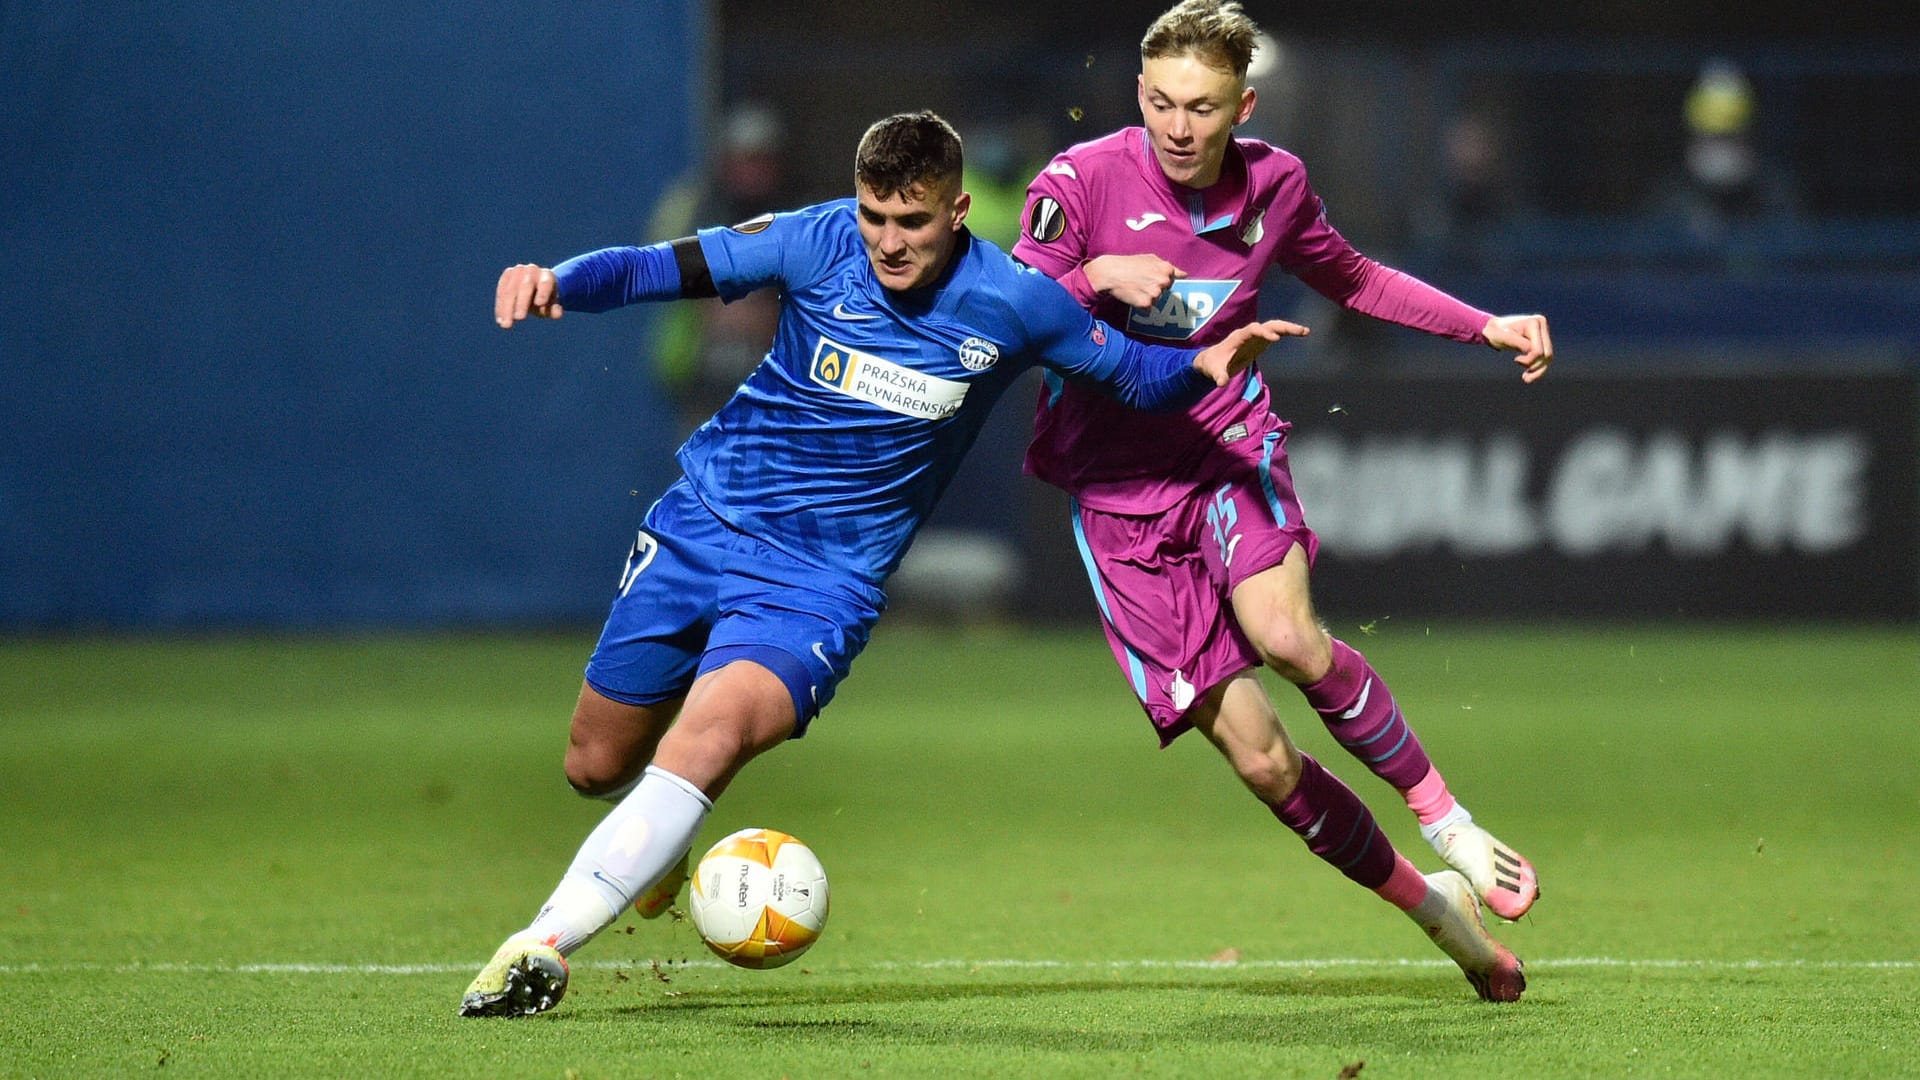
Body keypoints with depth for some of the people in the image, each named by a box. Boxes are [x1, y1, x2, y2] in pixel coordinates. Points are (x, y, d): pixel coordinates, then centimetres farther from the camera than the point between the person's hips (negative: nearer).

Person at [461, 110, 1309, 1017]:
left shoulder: (1013, 304, -10)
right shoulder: (817, 244, -11)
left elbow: (1133, 375, 4)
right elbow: (654, 268, -7)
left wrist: (1206, 365, -18)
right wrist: (556, 284, -27)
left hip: (822, 578, -3)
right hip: (702, 523, 3)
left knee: (711, 737, -30)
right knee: (598, 765, 12)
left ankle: (545, 944, -32)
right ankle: (657, 837, 50)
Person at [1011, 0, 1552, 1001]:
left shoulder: (1270, 183, 2)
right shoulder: (1081, 181, -11)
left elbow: (1352, 279, 22)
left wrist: (1485, 326, 15)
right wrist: (1095, 275, -31)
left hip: (1229, 445, 1)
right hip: (1117, 484, -1)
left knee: (1288, 636, -32)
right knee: (1258, 758, -7)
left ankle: (1443, 815, -11)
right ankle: (1430, 902, 10)